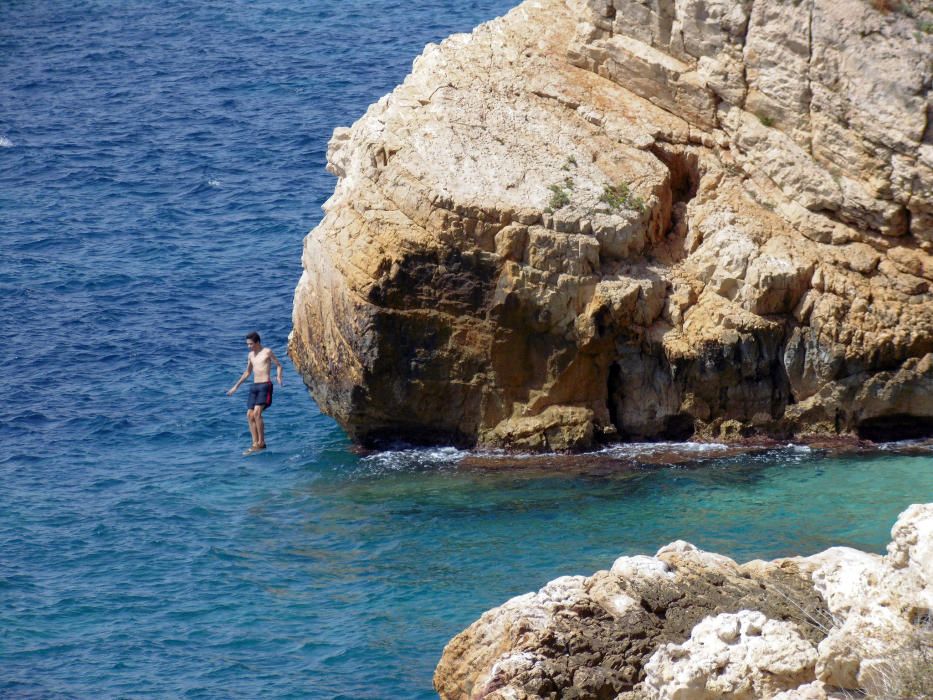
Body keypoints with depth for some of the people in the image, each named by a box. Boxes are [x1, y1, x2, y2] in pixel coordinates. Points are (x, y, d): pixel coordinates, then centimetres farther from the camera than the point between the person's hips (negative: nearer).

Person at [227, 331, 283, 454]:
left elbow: (279, 365, -1)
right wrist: (236, 387, 29)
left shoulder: (267, 352, -2)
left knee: (257, 413, -21)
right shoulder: (250, 355, 17)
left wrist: (279, 377, -22)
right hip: (254, 386, 8)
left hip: (265, 385, -8)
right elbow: (247, 372, 28)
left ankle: (261, 443, -16)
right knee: (250, 415, -1)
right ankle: (255, 444, 1)